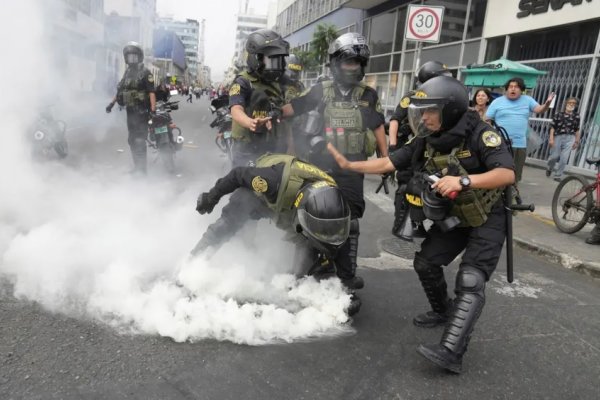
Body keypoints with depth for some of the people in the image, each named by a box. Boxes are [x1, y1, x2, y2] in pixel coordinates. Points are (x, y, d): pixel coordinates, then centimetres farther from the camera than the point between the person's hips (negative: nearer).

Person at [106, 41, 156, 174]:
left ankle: (141, 170, -7)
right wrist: (112, 102, 20)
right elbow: (121, 89, 24)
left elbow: (151, 92, -15)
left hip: (141, 111, -8)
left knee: (139, 141, -10)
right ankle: (137, 167, 21)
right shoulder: (128, 71, 16)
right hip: (130, 111, 8)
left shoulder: (145, 72, -7)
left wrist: (153, 110, -24)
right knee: (132, 140, 11)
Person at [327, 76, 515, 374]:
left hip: (487, 219, -7)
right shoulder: (426, 142, -7)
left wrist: (463, 181, -49)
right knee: (425, 262, 10)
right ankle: (444, 311, 34)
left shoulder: (480, 135, -25)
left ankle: (450, 352, -20)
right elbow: (388, 164, -6)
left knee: (470, 282, -17)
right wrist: (348, 164, -13)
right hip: (452, 218, 7)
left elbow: (507, 174, -36)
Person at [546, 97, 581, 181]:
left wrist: (577, 141, 11)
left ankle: (558, 175, 8)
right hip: (558, 137, -1)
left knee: (564, 158, -4)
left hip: (570, 138, 1)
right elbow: (553, 127, -4)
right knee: (555, 156, 4)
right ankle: (549, 168, 36)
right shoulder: (559, 114, -3)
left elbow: (576, 130, 9)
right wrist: (551, 138, -10)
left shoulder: (576, 116, 4)